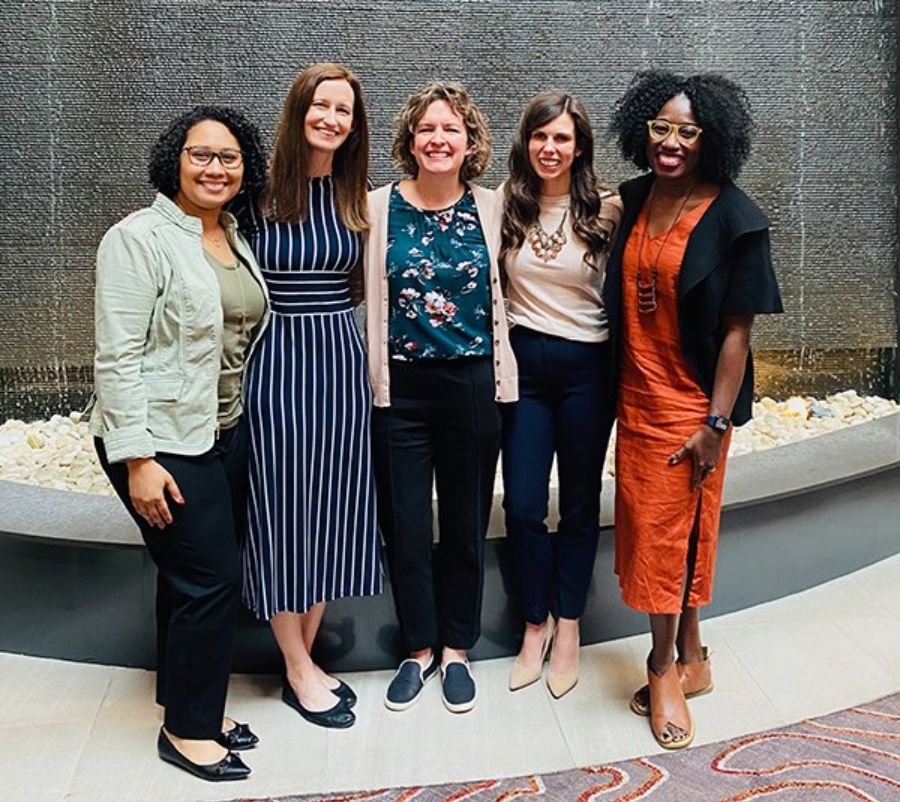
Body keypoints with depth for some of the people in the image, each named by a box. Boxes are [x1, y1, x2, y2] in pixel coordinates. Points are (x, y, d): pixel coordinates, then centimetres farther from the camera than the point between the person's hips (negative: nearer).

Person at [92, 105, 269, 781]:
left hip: (226, 433, 8)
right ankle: (188, 731, 15)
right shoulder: (140, 238, -12)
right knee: (212, 577, -5)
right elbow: (118, 356, -16)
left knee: (193, 579, 15)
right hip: (163, 440, -7)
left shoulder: (235, 238, 11)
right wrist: (137, 458, -20)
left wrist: (249, 421, 15)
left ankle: (192, 710, 30)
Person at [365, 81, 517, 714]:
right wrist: (375, 382, -2)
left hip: (473, 385, 1)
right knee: (405, 525, 8)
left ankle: (456, 648, 31)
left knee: (466, 521, 11)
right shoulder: (380, 207, -1)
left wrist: (503, 378, 6)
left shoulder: (491, 207, 2)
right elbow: (371, 299, 2)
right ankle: (418, 649, 29)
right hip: (401, 389, 0)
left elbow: (501, 295, 9)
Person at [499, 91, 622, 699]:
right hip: (524, 361, 2)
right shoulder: (506, 206, 1)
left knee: (580, 504, 10)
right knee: (522, 507, 3)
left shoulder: (607, 210, -5)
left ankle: (568, 628, 27)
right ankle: (535, 624, 25)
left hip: (586, 368, -2)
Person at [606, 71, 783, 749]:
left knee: (669, 530, 2)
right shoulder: (634, 199, 6)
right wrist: (619, 386, 11)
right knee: (649, 526, 11)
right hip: (637, 394, 6)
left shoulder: (732, 216, -11)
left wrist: (717, 422, -16)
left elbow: (738, 328, -12)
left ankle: (666, 671, 23)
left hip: (690, 401, -6)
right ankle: (690, 661, 29)